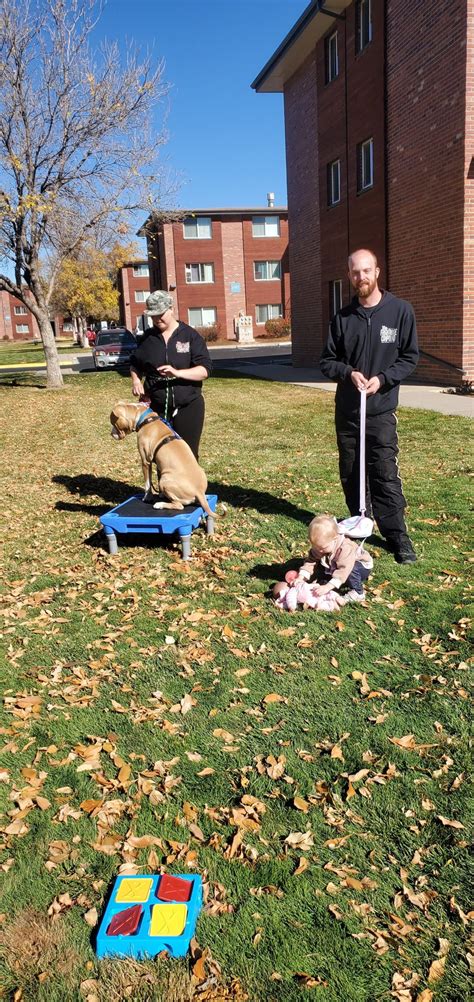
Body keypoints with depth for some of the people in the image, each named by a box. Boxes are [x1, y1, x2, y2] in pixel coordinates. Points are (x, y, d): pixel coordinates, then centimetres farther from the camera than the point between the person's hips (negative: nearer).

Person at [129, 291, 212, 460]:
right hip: (157, 408, 3)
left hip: (188, 406, -3)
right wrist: (136, 380, -5)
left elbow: (205, 369, -11)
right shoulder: (148, 337, 6)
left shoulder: (190, 335, -4)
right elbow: (135, 364, 18)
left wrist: (177, 373, -26)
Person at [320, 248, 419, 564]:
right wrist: (349, 373, -11)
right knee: (350, 474, 11)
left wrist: (382, 378, -14)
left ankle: (397, 535, 3)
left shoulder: (400, 311, -3)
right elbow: (327, 361, 9)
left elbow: (410, 357, 1)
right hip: (346, 410, 4)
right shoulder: (343, 317, 5)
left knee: (386, 475, -7)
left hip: (382, 411, -3)